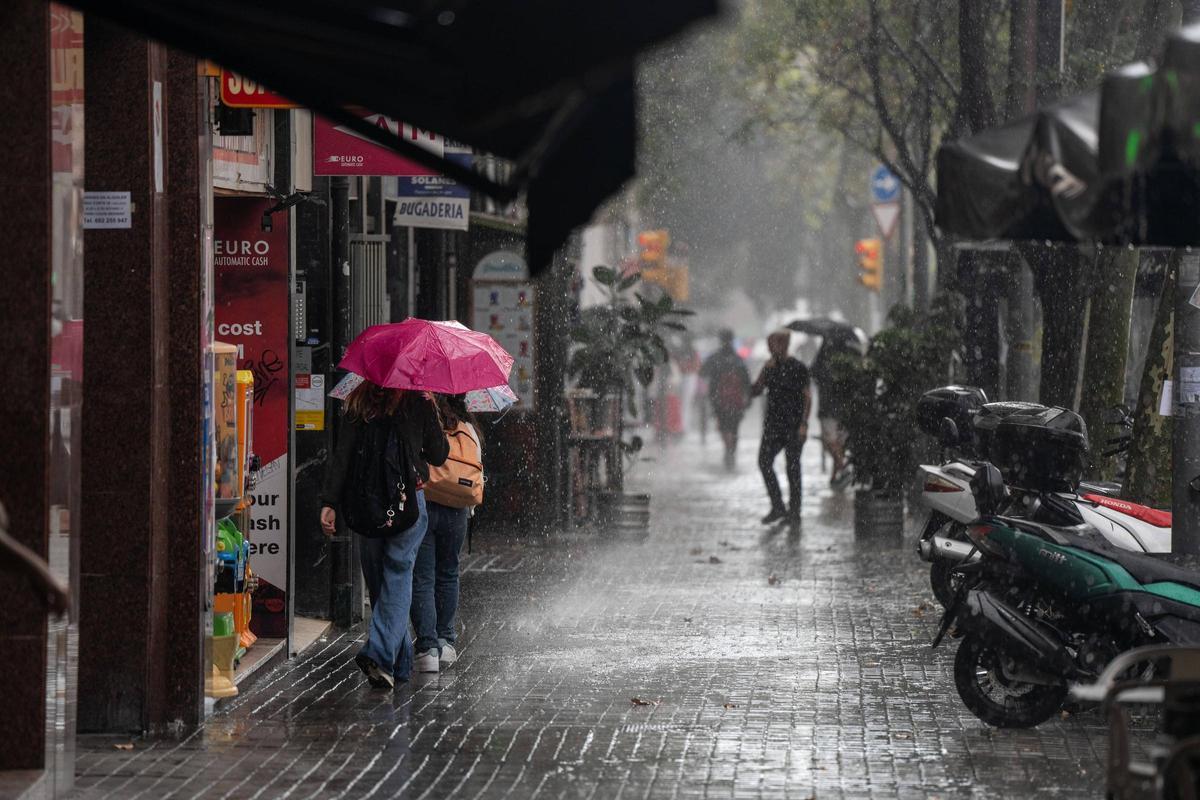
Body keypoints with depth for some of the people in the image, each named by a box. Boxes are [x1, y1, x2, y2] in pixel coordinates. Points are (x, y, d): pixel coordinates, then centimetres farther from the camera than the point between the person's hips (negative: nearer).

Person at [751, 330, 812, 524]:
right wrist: (766, 372, -7)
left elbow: (807, 397, -5)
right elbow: (755, 391, 6)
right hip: (773, 424, 5)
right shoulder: (769, 367, 10)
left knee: (793, 466, -2)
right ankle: (777, 507, 0)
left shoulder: (798, 368, -4)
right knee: (764, 461, -7)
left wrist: (804, 424, -13)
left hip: (794, 426, -5)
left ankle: (794, 511, 6)